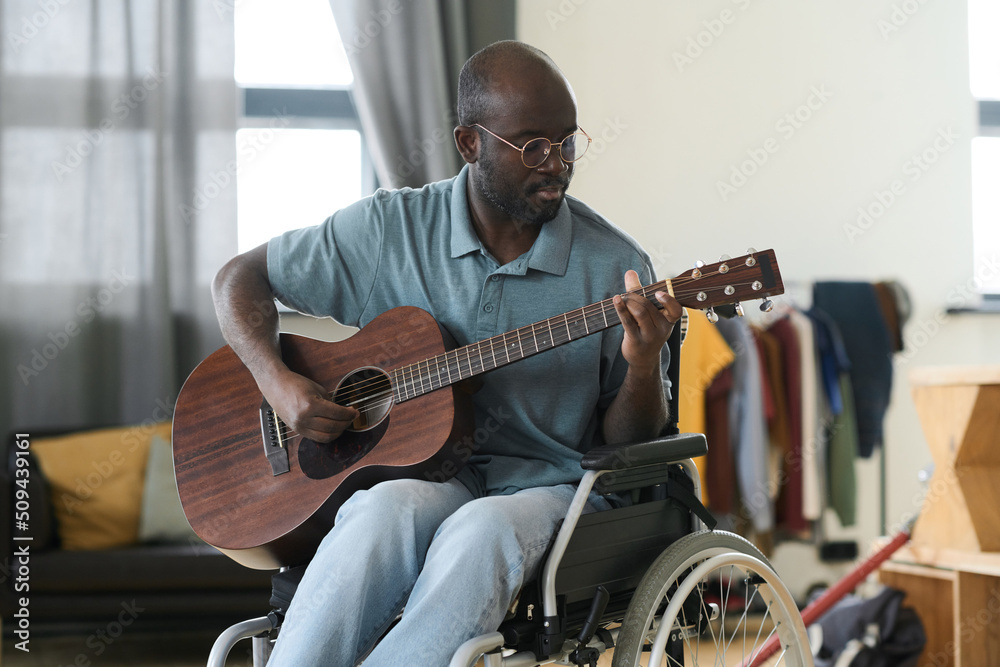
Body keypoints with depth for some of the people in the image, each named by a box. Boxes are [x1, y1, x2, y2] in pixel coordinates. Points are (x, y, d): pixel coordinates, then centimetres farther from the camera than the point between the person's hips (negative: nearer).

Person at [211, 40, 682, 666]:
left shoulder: (614, 264, -1)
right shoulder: (390, 227, 0)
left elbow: (628, 443, 4)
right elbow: (240, 276, 9)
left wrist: (644, 367, -19)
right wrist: (280, 384, -8)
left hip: (546, 487, 0)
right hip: (409, 469, 1)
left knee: (483, 533, -37)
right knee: (388, 511, -36)